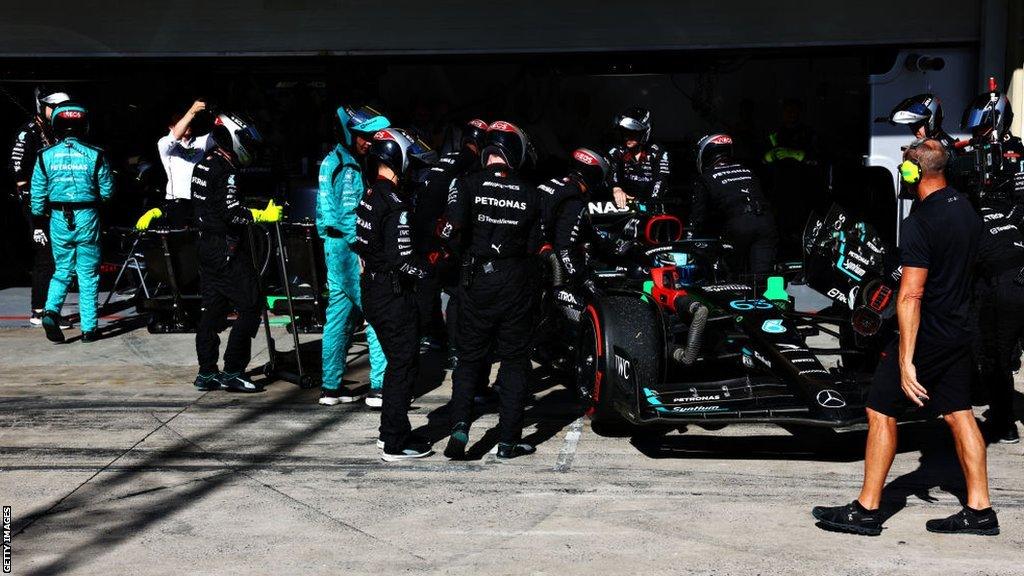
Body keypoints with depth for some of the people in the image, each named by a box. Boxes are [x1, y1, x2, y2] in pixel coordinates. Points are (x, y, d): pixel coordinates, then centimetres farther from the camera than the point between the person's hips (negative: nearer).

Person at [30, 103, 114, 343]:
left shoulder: (45, 156, -2)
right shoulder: (95, 156, -7)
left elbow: (37, 196, 2)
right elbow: (107, 192, 0)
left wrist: (38, 224, 12)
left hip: (59, 221, 2)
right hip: (87, 218, -2)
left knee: (62, 271, 17)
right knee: (88, 275, 7)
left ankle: (51, 311, -6)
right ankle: (89, 329, 10)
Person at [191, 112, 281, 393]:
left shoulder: (203, 166, 13)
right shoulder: (226, 171, -16)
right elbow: (230, 211, -24)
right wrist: (263, 215, -20)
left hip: (206, 245, 10)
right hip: (227, 251, -10)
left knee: (213, 309, 13)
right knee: (250, 307, -6)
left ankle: (206, 373, 16)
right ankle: (233, 372, -6)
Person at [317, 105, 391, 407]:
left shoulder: (332, 161, 17)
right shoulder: (349, 169, -13)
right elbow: (349, 216, -18)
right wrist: (364, 254, -20)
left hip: (334, 246, 10)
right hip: (349, 247, -10)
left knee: (340, 316, 12)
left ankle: (331, 387, 17)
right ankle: (380, 388, -11)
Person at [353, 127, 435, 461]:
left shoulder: (370, 196, 10)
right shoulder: (394, 203, -19)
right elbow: (399, 259, -23)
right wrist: (431, 274, -9)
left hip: (373, 290, 10)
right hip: (392, 294, -9)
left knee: (398, 361, 19)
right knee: (404, 363, -2)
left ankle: (389, 431, 28)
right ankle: (396, 444, 3)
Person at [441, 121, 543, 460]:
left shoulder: (467, 185, -7)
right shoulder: (529, 194, -1)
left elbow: (452, 232, -17)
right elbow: (534, 245, 0)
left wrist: (465, 253, 3)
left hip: (477, 279, 0)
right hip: (516, 281, 0)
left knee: (470, 357, 11)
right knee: (514, 360, 9)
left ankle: (460, 426, -5)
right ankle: (508, 441, 11)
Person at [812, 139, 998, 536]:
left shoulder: (920, 222, -21)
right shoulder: (967, 210, 6)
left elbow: (911, 294, -24)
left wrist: (906, 360, -25)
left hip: (926, 336, -8)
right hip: (959, 332, 8)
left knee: (881, 412, 1)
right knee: (959, 414, 12)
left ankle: (866, 510, 6)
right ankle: (980, 511, 14)